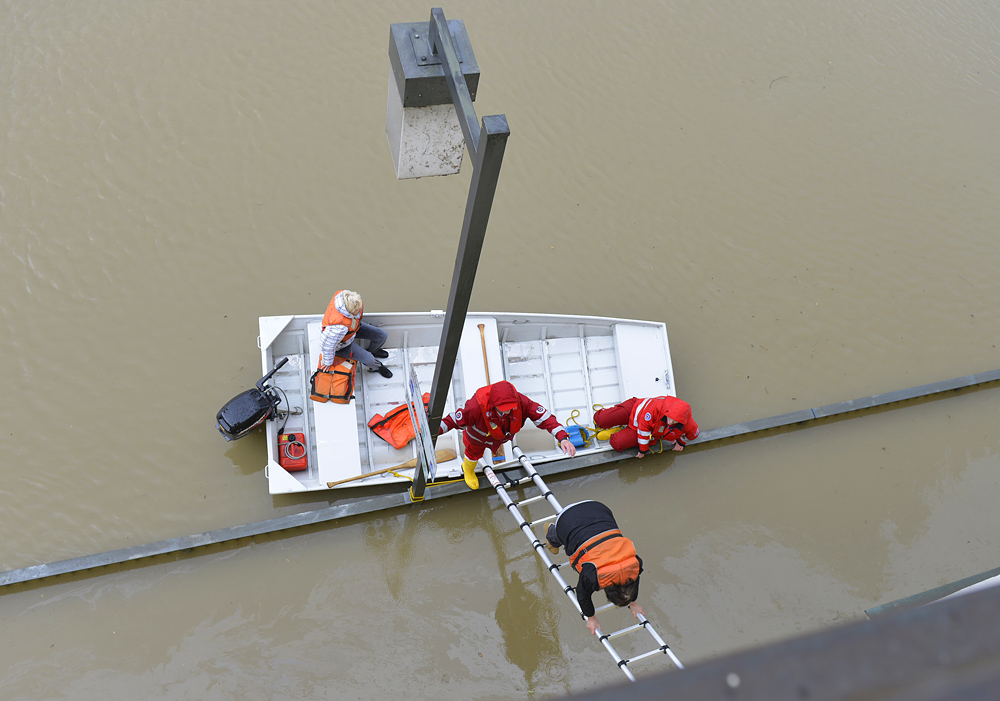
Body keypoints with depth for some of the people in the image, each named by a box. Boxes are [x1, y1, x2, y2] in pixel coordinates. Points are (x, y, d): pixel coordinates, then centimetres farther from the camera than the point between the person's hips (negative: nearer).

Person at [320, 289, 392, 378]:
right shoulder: (339, 326, -48)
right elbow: (327, 344, -34)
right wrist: (328, 362, -15)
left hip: (353, 327, 7)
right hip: (340, 343, -7)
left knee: (381, 336, 7)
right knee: (368, 359, -9)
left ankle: (372, 351, 43)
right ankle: (376, 367, 31)